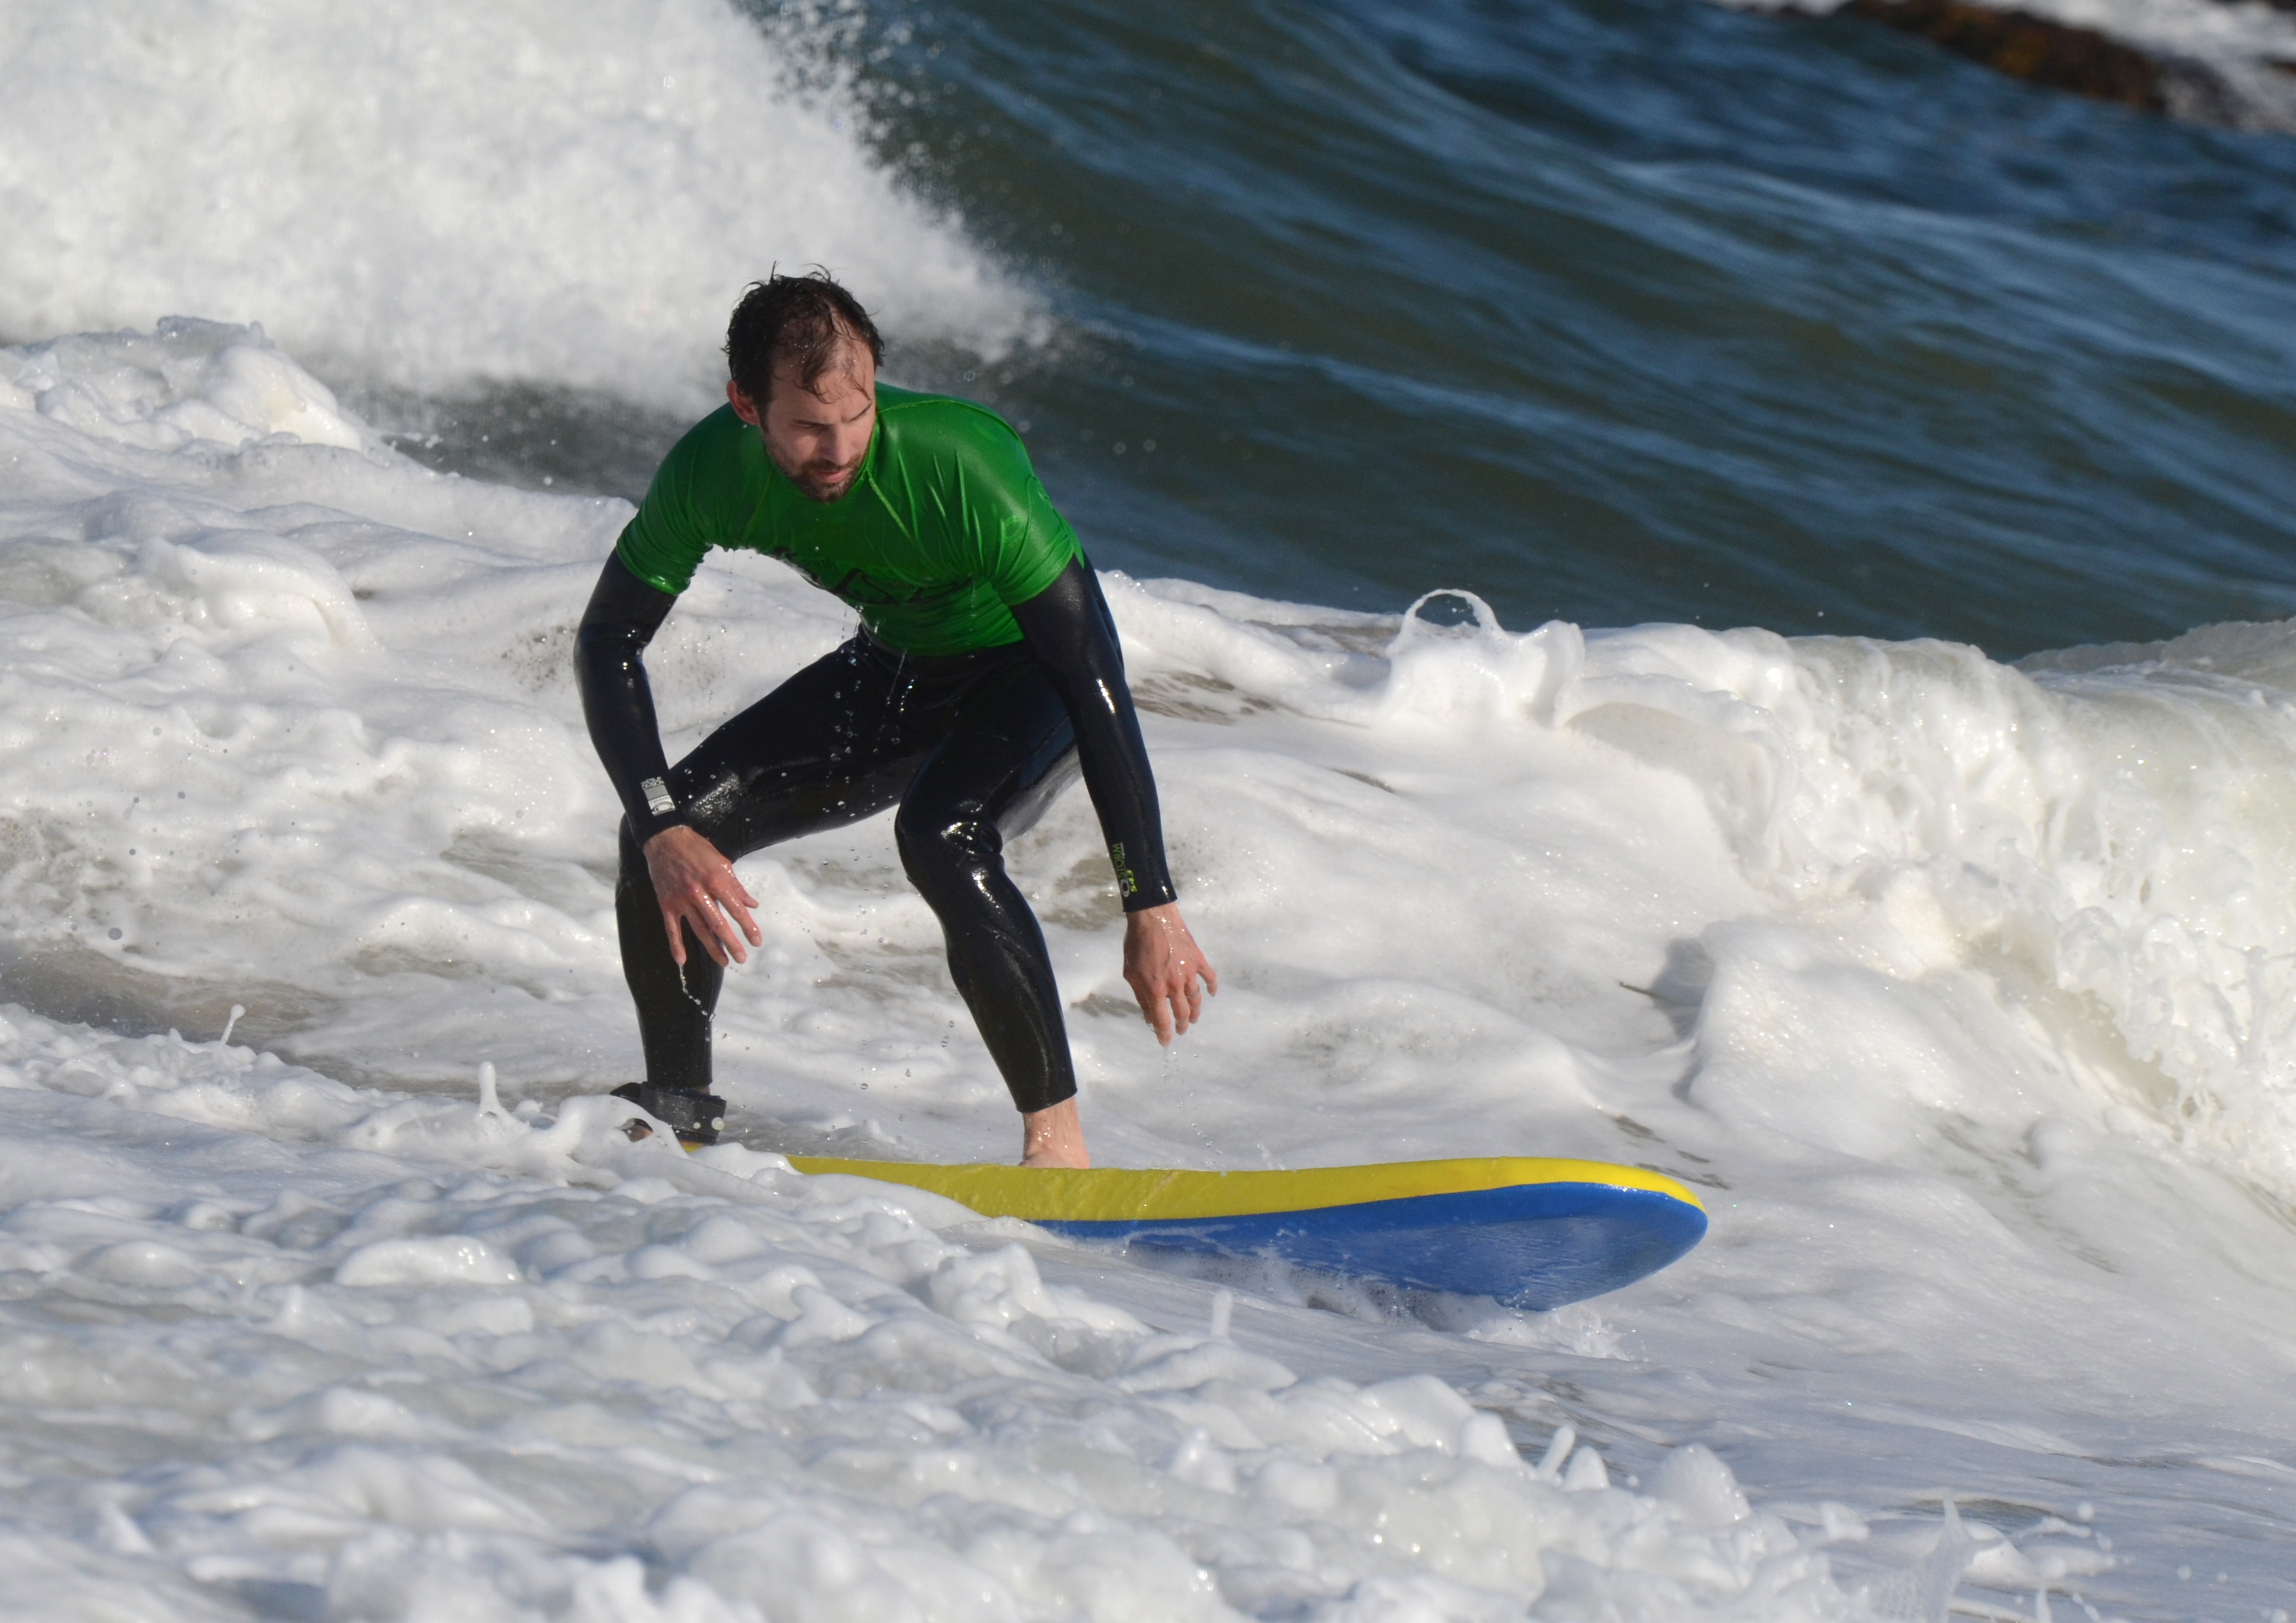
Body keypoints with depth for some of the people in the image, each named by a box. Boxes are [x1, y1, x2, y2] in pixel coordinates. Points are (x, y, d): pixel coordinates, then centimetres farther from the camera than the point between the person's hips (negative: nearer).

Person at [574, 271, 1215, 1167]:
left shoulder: (964, 468, -37)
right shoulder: (712, 471, -23)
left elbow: (1097, 682, -34)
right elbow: (607, 643, -10)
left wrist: (1151, 909, -35)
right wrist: (663, 831, -24)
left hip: (1032, 667, -5)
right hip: (902, 666, 5)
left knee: (941, 835, -35)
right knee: (671, 830, -8)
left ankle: (1058, 1142, -25)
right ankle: (678, 1110, 13)